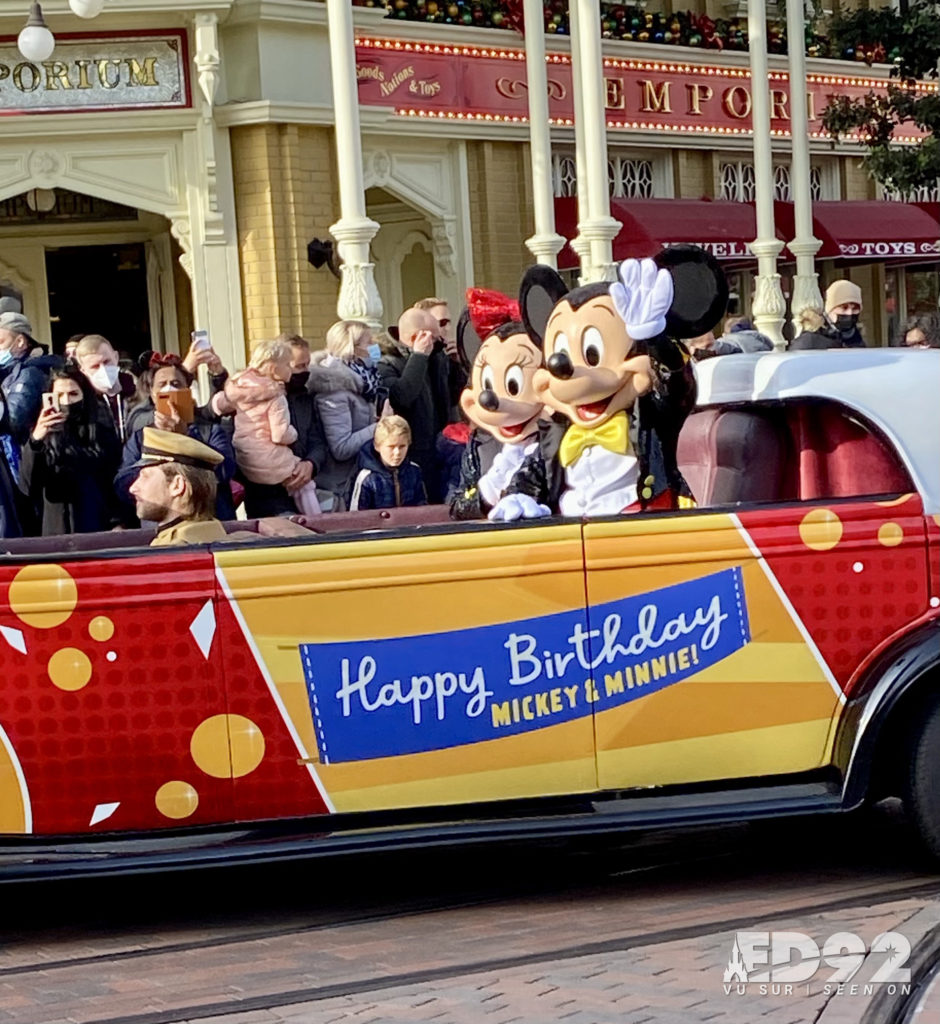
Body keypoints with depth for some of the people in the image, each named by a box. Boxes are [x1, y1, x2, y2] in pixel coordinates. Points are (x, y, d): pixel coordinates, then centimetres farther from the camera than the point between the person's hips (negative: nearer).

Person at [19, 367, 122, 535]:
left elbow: (118, 487, 1)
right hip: (55, 533, 1)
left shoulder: (103, 435, 4)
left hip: (99, 533, -1)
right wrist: (35, 442, -20)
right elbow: (28, 486, -8)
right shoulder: (44, 438, 6)